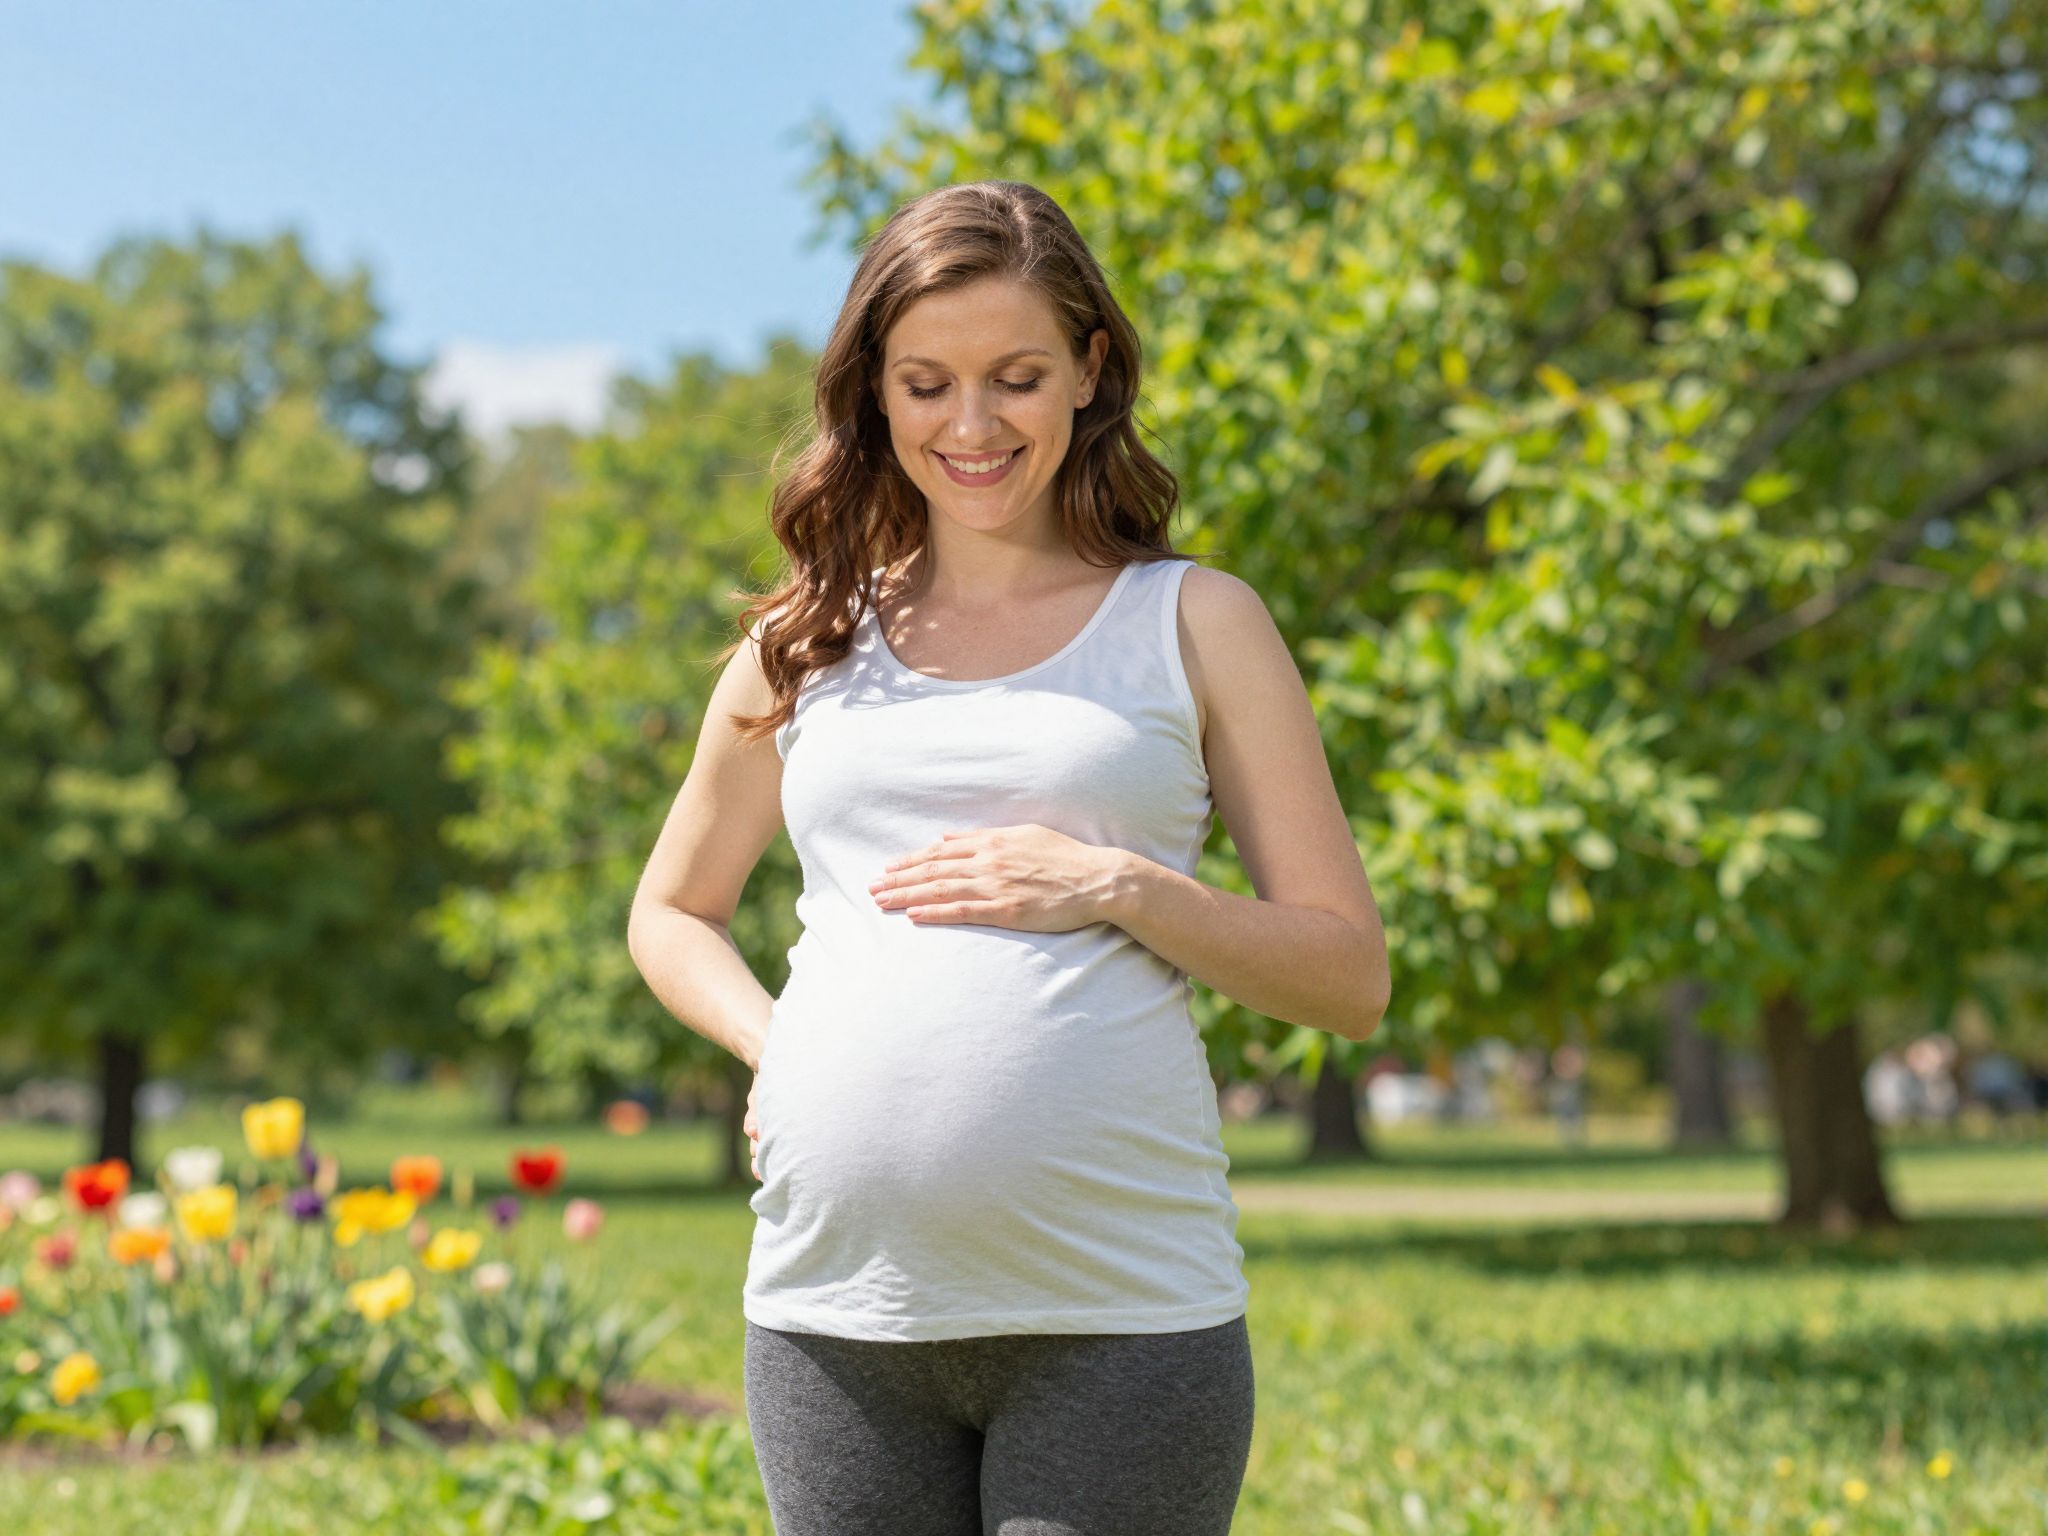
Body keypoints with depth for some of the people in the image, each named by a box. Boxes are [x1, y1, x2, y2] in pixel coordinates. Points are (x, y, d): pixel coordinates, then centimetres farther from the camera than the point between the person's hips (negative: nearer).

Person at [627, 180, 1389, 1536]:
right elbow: (672, 914, 25)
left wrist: (1120, 885, -9)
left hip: (1116, 1314, -2)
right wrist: (768, 1041, 4)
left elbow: (1352, 976, 6)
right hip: (835, 1308, 3)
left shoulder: (1194, 623, 8)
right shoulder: (806, 644, 14)